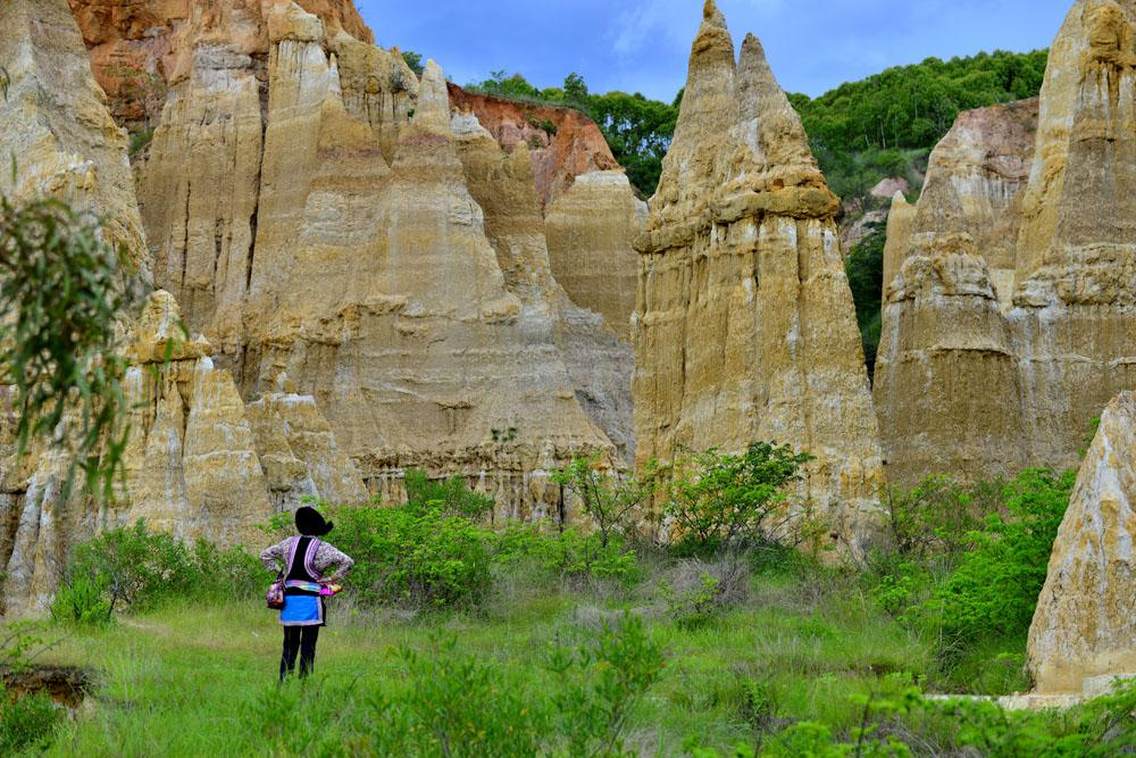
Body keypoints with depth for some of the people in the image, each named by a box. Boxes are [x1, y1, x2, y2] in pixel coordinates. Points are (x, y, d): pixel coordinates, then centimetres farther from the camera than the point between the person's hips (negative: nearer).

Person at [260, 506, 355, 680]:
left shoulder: (290, 543, 5)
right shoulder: (322, 548, -7)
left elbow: (265, 555, 15)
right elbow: (347, 562, -15)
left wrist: (279, 571, 13)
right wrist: (332, 579, -6)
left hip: (289, 599, 4)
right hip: (311, 601, -4)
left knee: (289, 645, 12)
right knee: (308, 647, 2)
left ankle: (283, 683, 12)